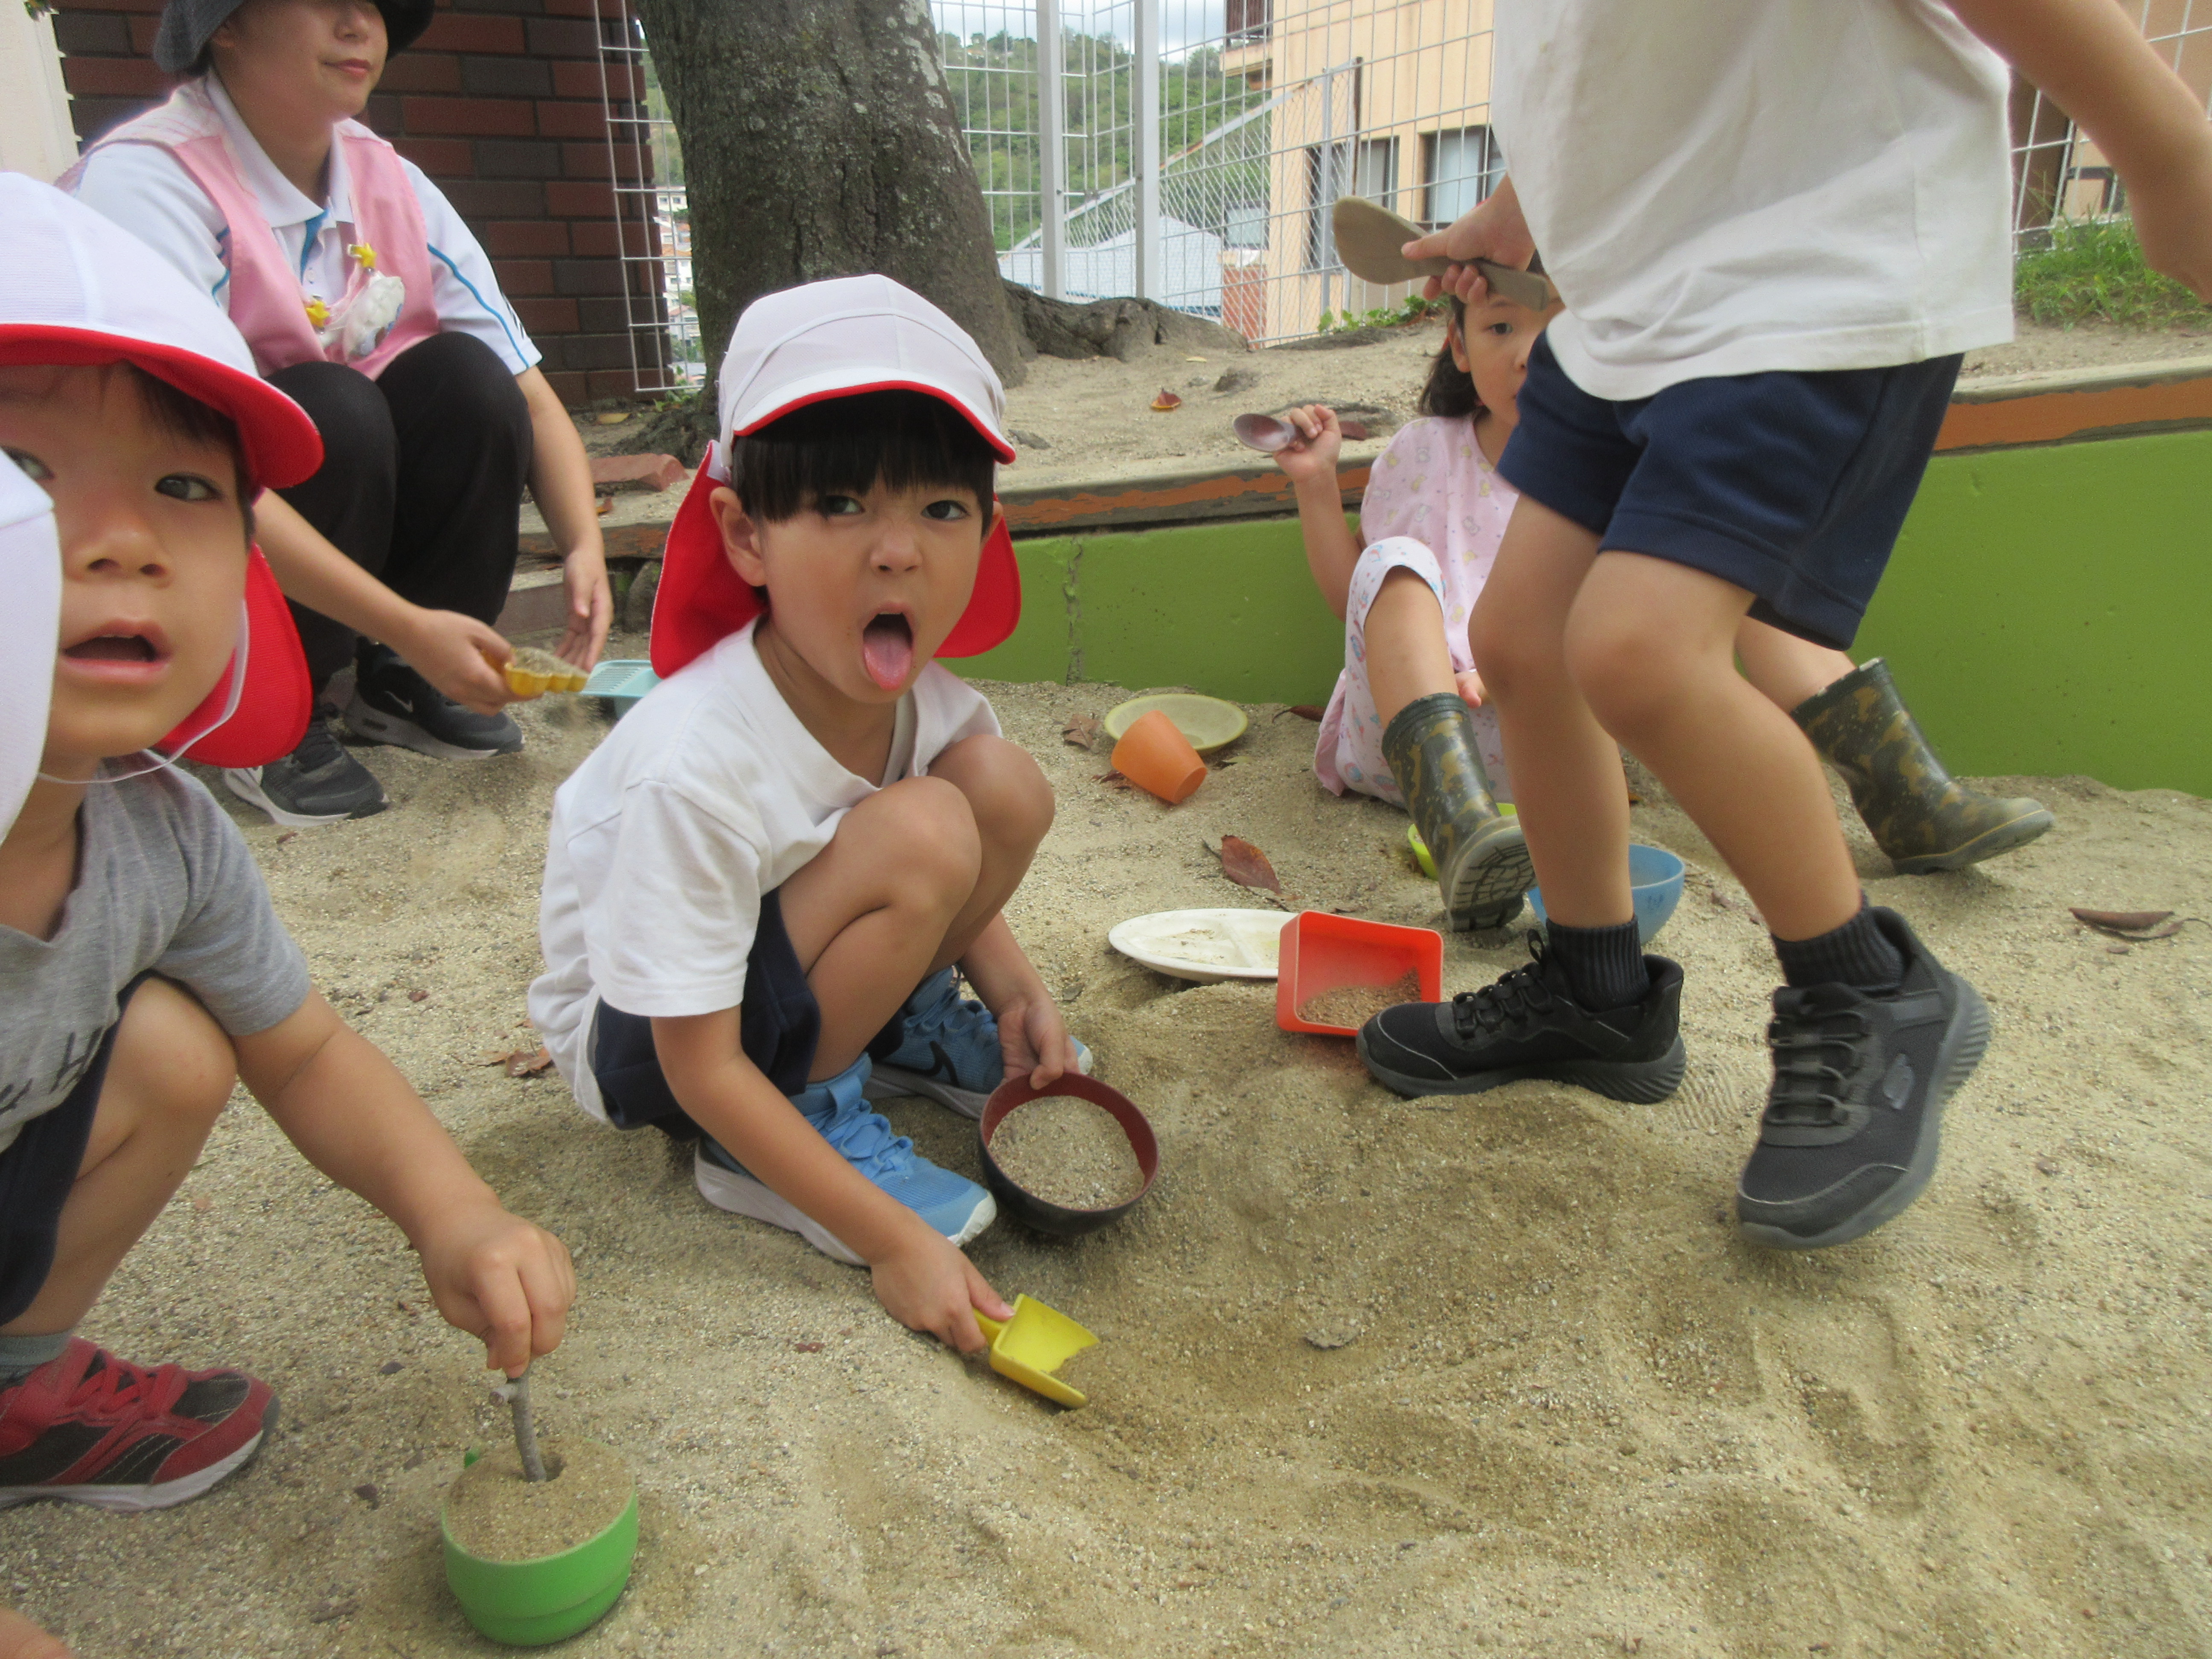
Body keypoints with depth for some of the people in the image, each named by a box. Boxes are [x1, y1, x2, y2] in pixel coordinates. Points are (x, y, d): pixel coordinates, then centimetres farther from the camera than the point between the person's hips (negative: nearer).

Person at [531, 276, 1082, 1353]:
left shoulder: (921, 694, -15)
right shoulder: (695, 771, -35)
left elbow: (940, 884, 9)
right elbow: (700, 1068, -28)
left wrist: (1015, 993, -6)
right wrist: (891, 1239, -28)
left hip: (771, 965, 7)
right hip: (640, 1041, -7)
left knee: (1007, 786, -13)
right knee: (922, 830, -30)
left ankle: (901, 1020, 10)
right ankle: (818, 1114, -9)